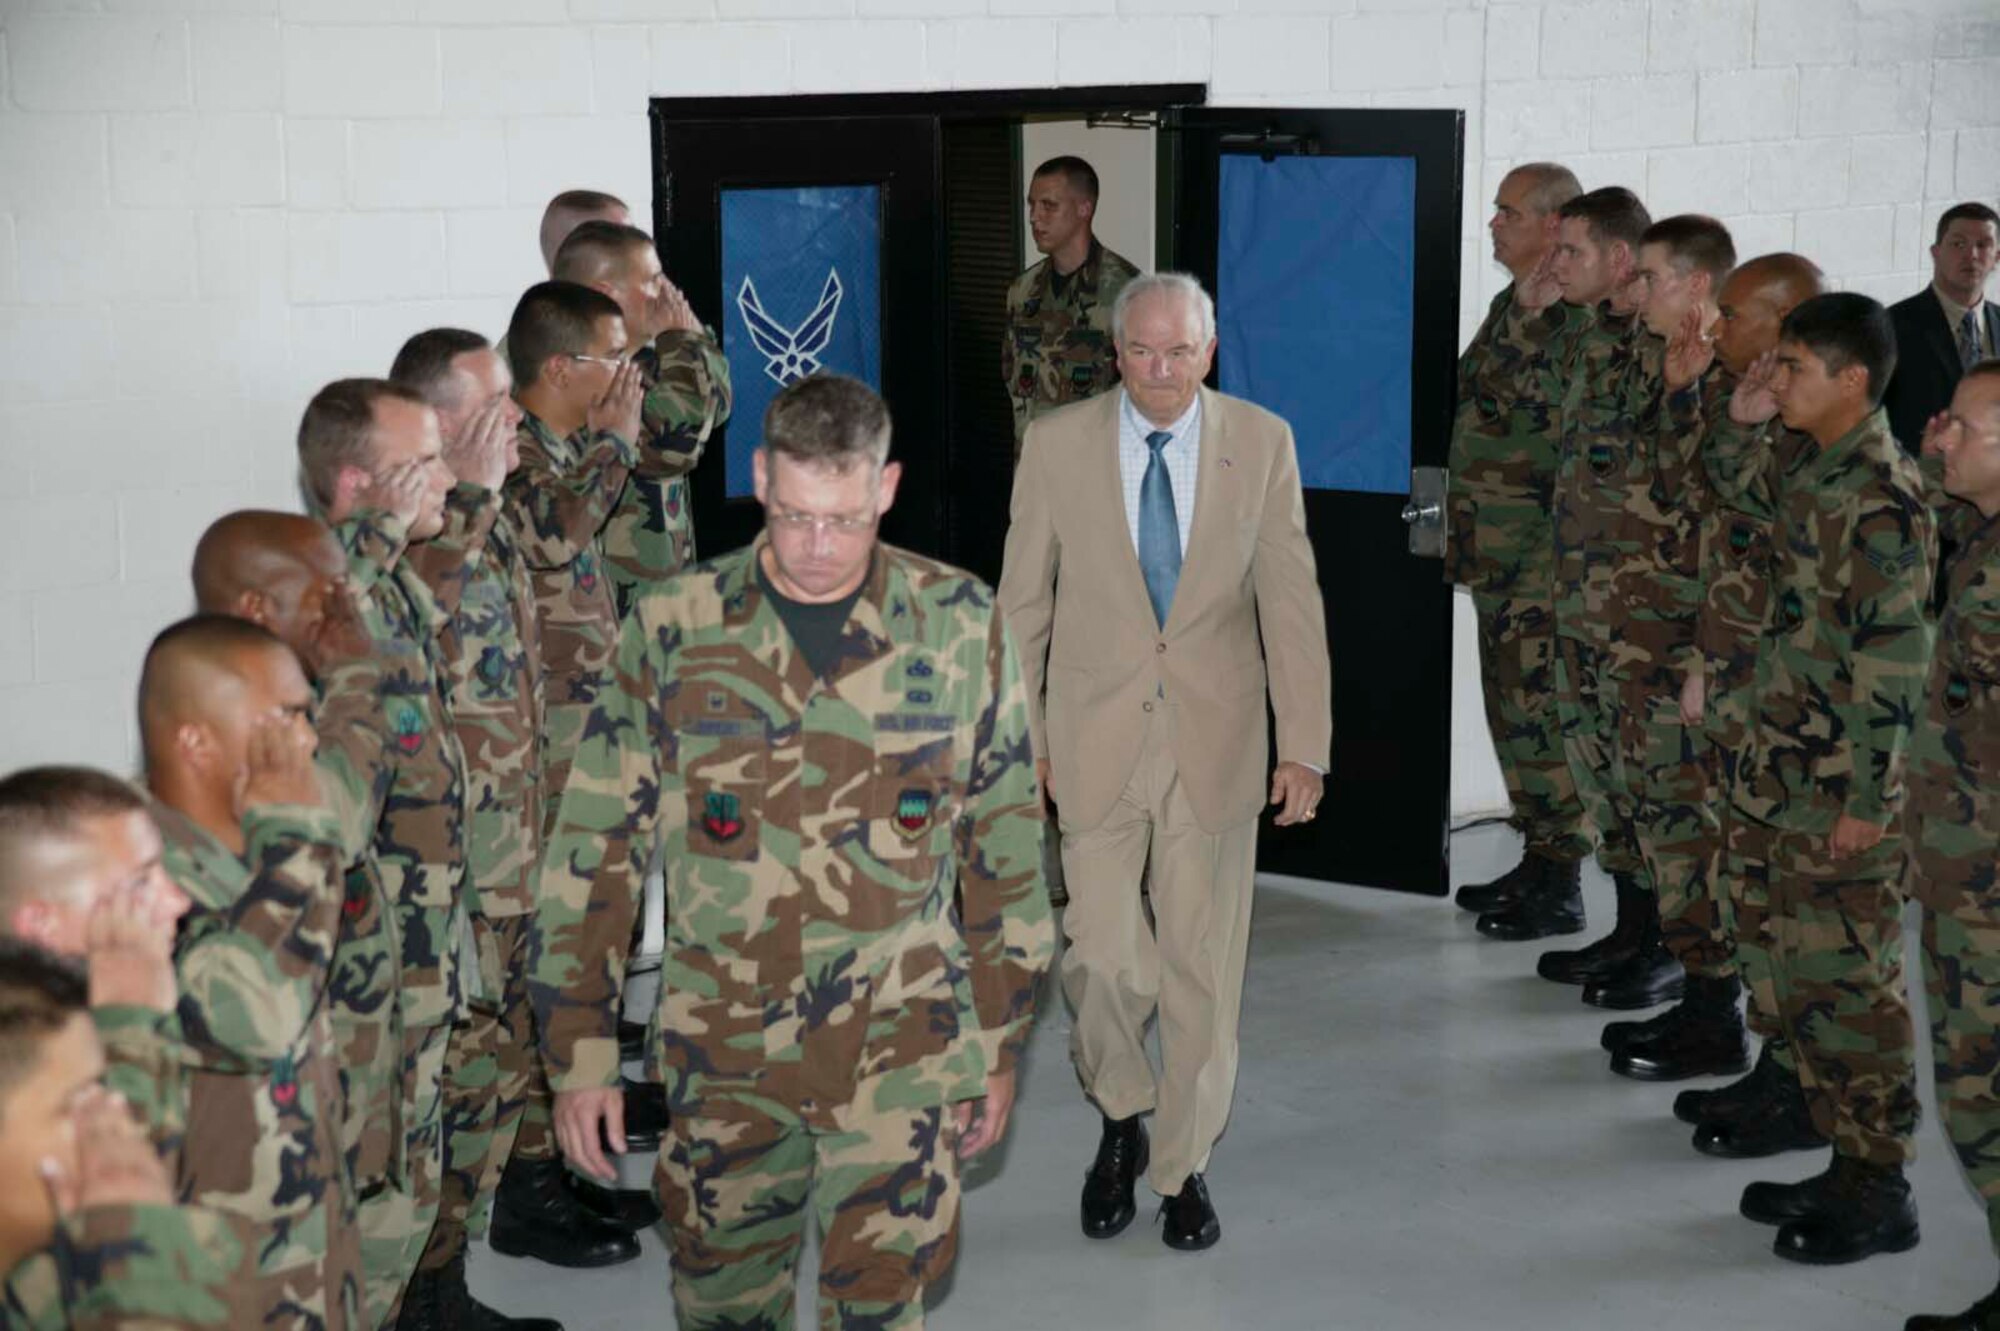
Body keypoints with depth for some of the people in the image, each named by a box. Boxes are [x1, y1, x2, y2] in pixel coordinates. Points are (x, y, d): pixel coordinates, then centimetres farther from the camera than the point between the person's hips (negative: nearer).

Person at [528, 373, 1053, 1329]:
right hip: (722, 1049, 1)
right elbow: (593, 849, -1)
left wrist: (1001, 1043, 7)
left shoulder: (961, 628, -3)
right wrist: (580, 1053, -2)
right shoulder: (673, 630, -5)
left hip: (902, 1055, -1)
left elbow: (1005, 846, 5)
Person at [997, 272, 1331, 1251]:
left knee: (1204, 967, 7)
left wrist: (1305, 747, -6)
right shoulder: (1058, 444, -2)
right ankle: (1121, 1123, 23)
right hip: (1096, 739, 0)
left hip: (1215, 740, 1)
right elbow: (1023, 602, 4)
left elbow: (1292, 603, -1)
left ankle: (1184, 1166, 26)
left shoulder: (1261, 442, -1)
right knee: (1104, 957, -6)